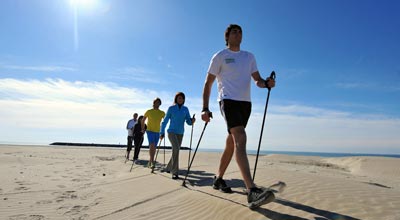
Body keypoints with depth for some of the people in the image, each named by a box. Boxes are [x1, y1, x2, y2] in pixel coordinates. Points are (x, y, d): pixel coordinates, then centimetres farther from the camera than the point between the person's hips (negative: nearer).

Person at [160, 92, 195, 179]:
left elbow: (188, 122, 0)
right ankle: (174, 171, -22)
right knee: (176, 148, -25)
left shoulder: (185, 109, 4)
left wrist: (192, 121, -23)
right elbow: (165, 121, 1)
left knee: (176, 150, 11)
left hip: (180, 133, 4)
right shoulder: (171, 108, -3)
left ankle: (169, 168, 33)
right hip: (171, 132, -4)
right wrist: (162, 133, -1)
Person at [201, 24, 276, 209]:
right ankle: (252, 191, -33)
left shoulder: (249, 57, 20)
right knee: (240, 139, -24)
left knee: (231, 143, 10)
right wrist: (205, 109, -5)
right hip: (228, 100, -6)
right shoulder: (220, 56, 6)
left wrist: (267, 83, -7)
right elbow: (208, 84, 4)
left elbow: (258, 79, 18)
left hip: (245, 102, 6)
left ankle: (218, 179, 26)